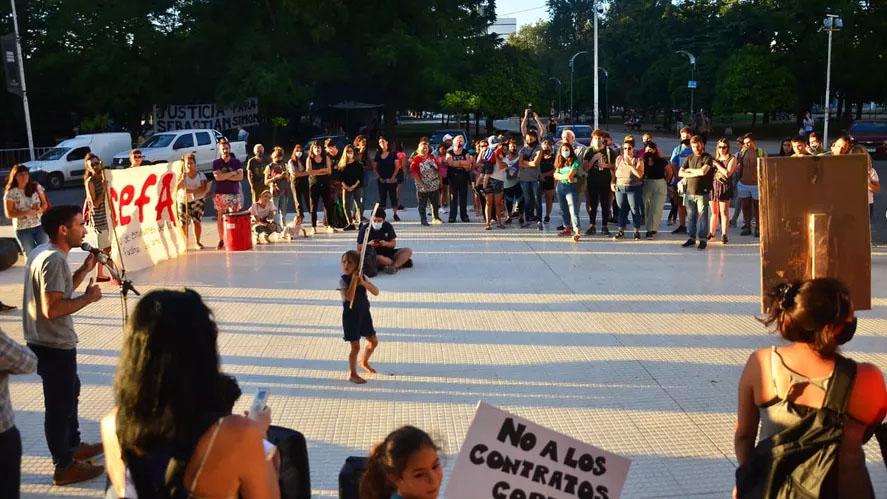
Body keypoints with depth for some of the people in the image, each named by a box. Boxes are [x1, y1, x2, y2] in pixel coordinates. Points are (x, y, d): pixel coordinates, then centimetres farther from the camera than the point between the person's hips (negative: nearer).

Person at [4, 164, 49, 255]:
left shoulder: (36, 187, -2)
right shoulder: (10, 193, -9)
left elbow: (45, 203, 6)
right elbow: (9, 214, -10)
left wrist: (41, 209, -18)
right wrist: (26, 213, -23)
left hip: (40, 225, 2)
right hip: (23, 229, -2)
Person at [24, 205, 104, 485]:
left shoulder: (42, 252, 8)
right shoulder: (54, 259, -24)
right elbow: (52, 309, -29)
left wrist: (86, 269, 7)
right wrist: (88, 297, -18)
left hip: (49, 340, 11)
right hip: (54, 344, -11)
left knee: (69, 392, 25)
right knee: (60, 402, 1)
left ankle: (73, 446, 41)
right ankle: (64, 467, 13)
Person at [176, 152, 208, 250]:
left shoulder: (201, 175, -1)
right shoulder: (181, 174, 1)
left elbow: (203, 189, -15)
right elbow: (176, 188, -9)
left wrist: (190, 191, -27)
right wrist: (182, 179, -23)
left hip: (197, 201, -1)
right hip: (183, 201, 1)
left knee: (196, 222, -11)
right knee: (183, 224, -1)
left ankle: (198, 242, 6)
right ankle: (185, 243, 16)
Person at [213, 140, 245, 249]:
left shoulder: (236, 162, 6)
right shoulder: (216, 163, 3)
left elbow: (240, 176, -8)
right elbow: (217, 177, -12)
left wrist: (224, 176, -11)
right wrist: (232, 173, -9)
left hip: (234, 194, 0)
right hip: (220, 194, 0)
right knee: (220, 217, 2)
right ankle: (221, 240, 10)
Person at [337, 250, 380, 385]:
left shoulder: (362, 277, 0)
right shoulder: (343, 280, -14)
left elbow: (376, 292, -10)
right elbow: (349, 297, -29)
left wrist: (363, 282, -22)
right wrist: (353, 280, -29)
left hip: (364, 313, 6)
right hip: (351, 315, -6)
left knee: (373, 341, 15)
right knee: (355, 346, -4)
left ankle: (364, 362, 42)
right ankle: (352, 374, 12)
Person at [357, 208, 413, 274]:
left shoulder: (387, 226, 5)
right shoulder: (365, 229, -5)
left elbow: (393, 244, 6)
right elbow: (359, 248, -3)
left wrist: (385, 243, -17)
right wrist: (369, 244, -23)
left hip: (388, 253, 5)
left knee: (408, 251, -15)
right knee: (380, 259, -40)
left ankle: (394, 266, -37)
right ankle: (401, 262, -19)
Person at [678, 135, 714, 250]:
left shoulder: (707, 158, -3)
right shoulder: (689, 158, 12)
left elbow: (703, 171, -19)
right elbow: (680, 173, 4)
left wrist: (689, 170, -4)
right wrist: (695, 174, -9)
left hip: (702, 193, -5)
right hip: (690, 192, 5)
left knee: (702, 216, -3)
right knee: (690, 216, 8)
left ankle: (703, 239, 2)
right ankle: (691, 238, 17)